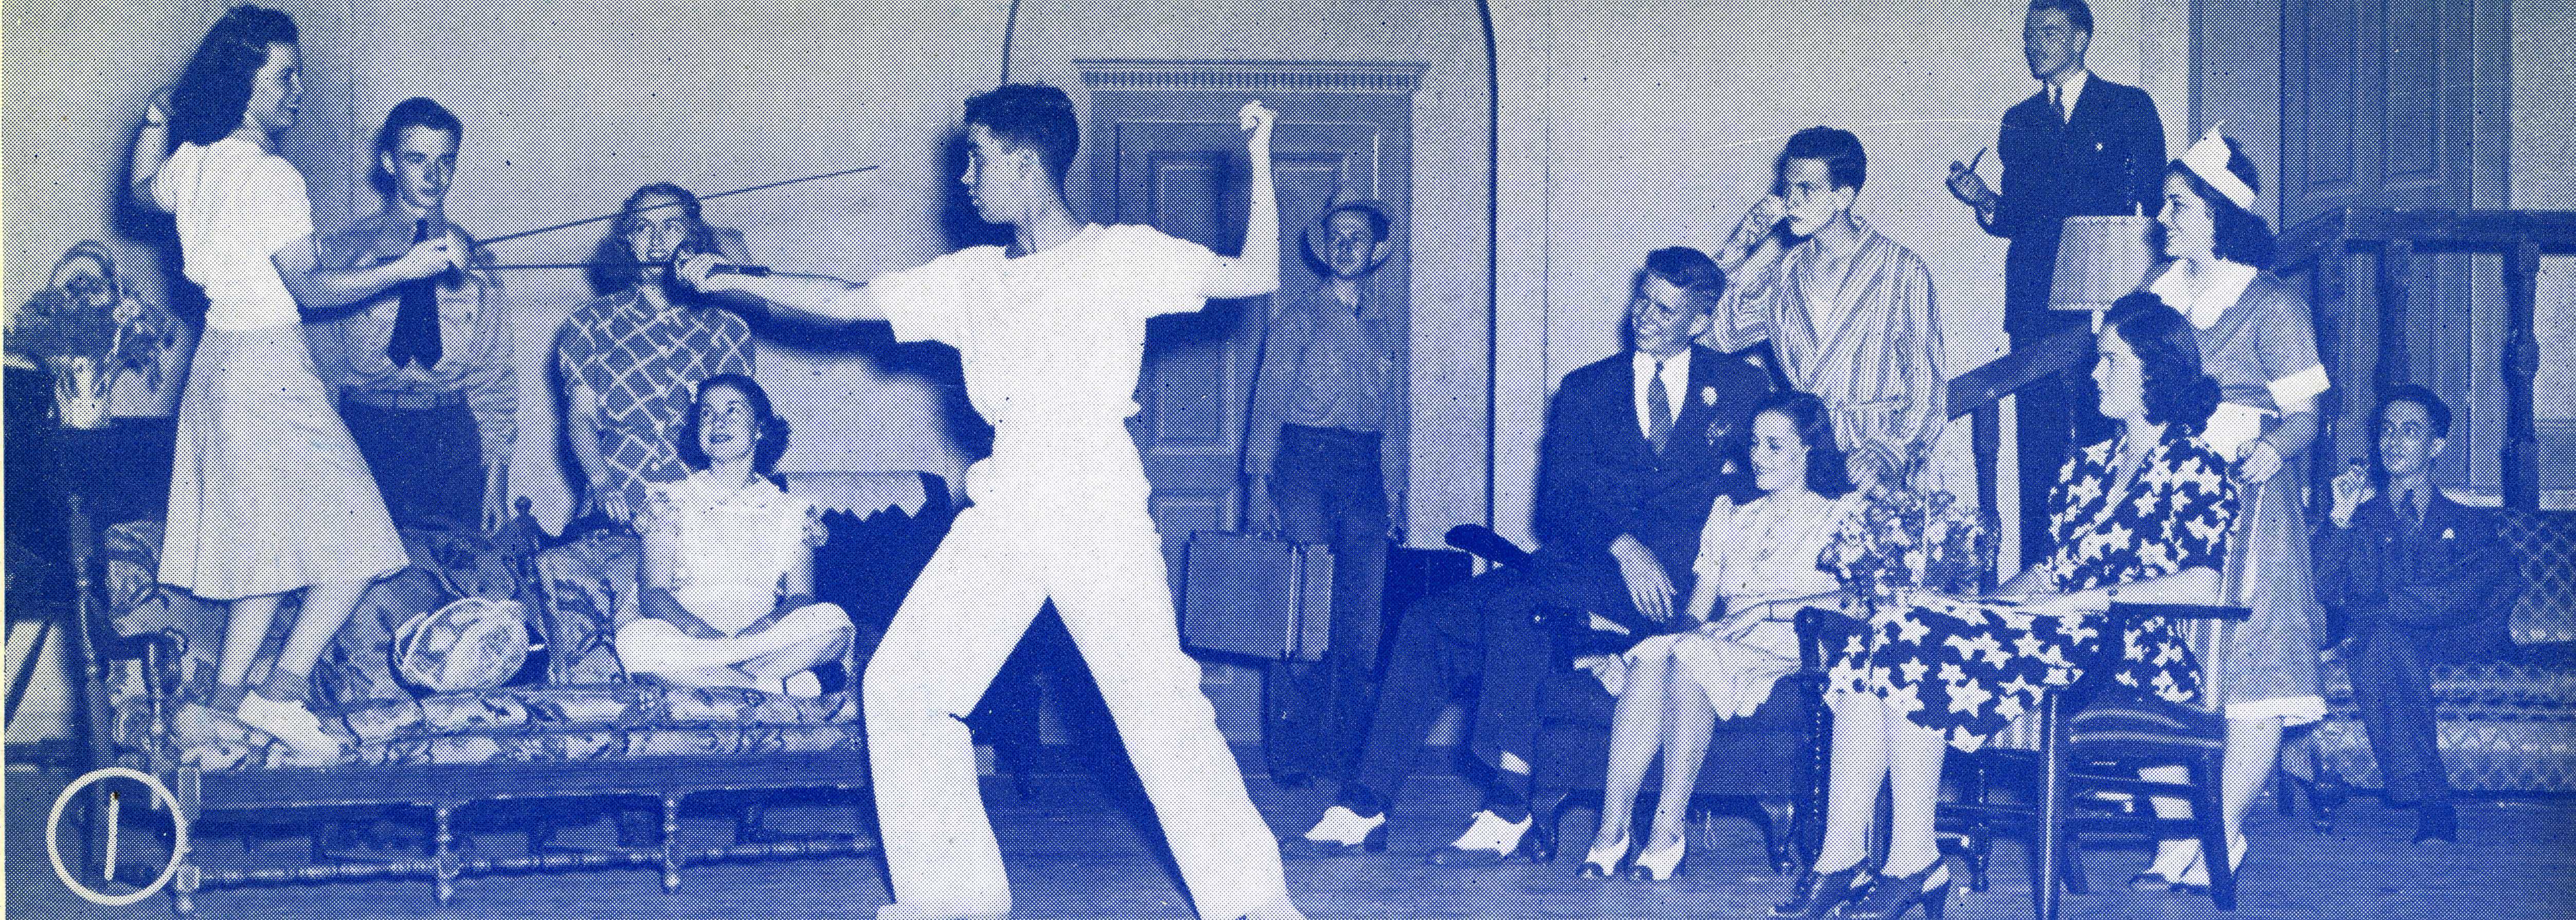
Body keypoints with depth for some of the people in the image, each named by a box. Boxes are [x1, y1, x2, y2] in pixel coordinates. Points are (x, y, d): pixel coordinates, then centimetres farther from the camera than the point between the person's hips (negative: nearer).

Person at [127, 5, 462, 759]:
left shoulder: (194, 160, 8)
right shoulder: (270, 175, -17)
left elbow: (145, 190, 31)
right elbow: (307, 287, -22)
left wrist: (158, 120, 33)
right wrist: (406, 268, -28)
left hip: (219, 360, 9)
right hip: (269, 366, -9)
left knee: (265, 542, 15)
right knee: (352, 539, -6)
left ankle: (228, 700, 16)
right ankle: (283, 691, -10)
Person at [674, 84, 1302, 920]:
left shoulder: (1121, 256, 0)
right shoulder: (969, 279, 13)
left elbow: (1256, 275, -4)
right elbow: (846, 302, 18)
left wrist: (1259, 159, -9)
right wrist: (733, 280, 17)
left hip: (1101, 517, -5)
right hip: (1002, 519, 5)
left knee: (1160, 704, -10)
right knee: (901, 683, 3)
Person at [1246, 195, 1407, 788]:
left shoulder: (1389, 324, 17)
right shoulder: (1296, 318, 7)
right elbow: (1268, 402, 4)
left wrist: (1393, 488, 13)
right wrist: (1260, 479, -6)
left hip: (1366, 470, 3)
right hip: (1304, 461, -3)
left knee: (1364, 617, -3)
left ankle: (1348, 751, 2)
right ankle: (1292, 751, -6)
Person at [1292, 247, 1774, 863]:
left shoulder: (1744, 387, 14)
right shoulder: (1584, 390, 19)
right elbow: (1560, 500, 6)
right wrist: (1622, 545, -15)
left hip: (1683, 579, -5)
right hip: (1584, 565, 5)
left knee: (1510, 601, -32)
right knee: (1430, 621, -17)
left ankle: (1508, 809, -31)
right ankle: (1367, 807, -16)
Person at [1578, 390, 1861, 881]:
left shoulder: (1843, 513, 13)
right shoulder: (1731, 513, 27)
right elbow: (1697, 606, 18)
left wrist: (1770, 607, -16)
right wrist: (1692, 628, -5)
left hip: (1791, 651, -4)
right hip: (1720, 644, 4)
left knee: (1688, 657, -35)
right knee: (1650, 659, -32)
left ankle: (1669, 832, -36)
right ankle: (1610, 832, -39)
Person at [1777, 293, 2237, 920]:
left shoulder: (2195, 470, -1)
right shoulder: (2091, 465, 23)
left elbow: (2201, 587, -15)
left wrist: (2083, 601, -16)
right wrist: (1975, 605, 2)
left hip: (2129, 657, -8)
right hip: (2063, 634, 8)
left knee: (1913, 637, -25)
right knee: (1884, 633, -15)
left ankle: (1915, 864, -22)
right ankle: (1840, 857, -23)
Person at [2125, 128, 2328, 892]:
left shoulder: (2272, 303, -3)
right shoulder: (2164, 295, 14)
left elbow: (2304, 415, -6)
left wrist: (2268, 451, -26)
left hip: (2244, 503, -5)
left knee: (2244, 666, -5)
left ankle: (2224, 839, 3)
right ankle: (2177, 840, 5)